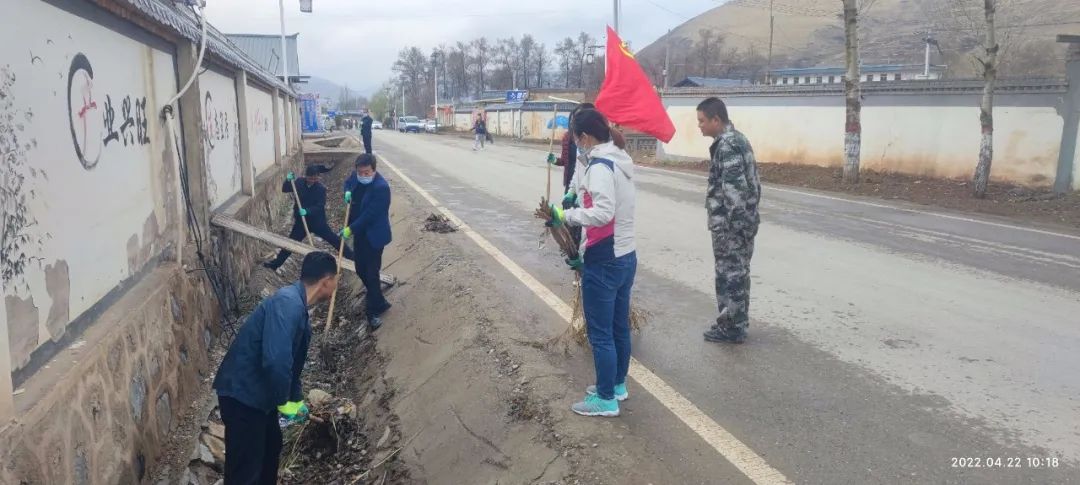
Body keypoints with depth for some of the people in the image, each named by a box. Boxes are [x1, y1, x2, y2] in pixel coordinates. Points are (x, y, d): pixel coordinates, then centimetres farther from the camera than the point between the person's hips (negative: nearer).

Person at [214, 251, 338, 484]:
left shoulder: (298, 307, 9)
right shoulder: (288, 303, -24)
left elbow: (291, 362, 22)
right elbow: (276, 361, -33)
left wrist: (297, 399, 32)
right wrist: (284, 401, -17)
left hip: (257, 390, 10)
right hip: (241, 393, -10)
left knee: (271, 447, 26)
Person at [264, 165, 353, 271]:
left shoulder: (321, 188, -17)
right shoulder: (299, 183, -6)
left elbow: (320, 206, -23)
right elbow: (284, 189, 3)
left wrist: (307, 211, -39)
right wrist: (288, 180, -18)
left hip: (318, 221, -3)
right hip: (301, 221, 3)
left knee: (334, 240, 4)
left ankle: (351, 257, 15)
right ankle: (276, 263, 21)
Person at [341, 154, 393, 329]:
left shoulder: (381, 187, -26)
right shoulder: (357, 177, -2)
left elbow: (370, 215, -26)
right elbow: (348, 182, 23)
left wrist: (350, 229, -20)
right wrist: (348, 192, 0)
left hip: (373, 236, -8)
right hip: (359, 233, 9)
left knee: (371, 273, -4)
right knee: (361, 270, 16)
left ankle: (375, 311, 8)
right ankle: (378, 302, 35)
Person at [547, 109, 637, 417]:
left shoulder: (599, 166, -20)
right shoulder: (620, 162, 10)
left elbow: (603, 213, -34)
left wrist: (565, 216, -23)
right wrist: (582, 253, 18)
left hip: (604, 263, -9)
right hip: (625, 257, 9)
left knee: (600, 333, 3)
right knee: (619, 327, 20)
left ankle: (606, 399, 13)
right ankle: (617, 384, 34)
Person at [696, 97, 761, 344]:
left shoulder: (727, 146, -19)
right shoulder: (737, 139, 13)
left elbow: (734, 189, -24)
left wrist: (725, 227, -23)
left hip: (731, 224, -10)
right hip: (745, 219, 10)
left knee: (729, 275, 0)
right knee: (739, 272, 17)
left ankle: (732, 327, 11)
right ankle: (738, 323, 27)